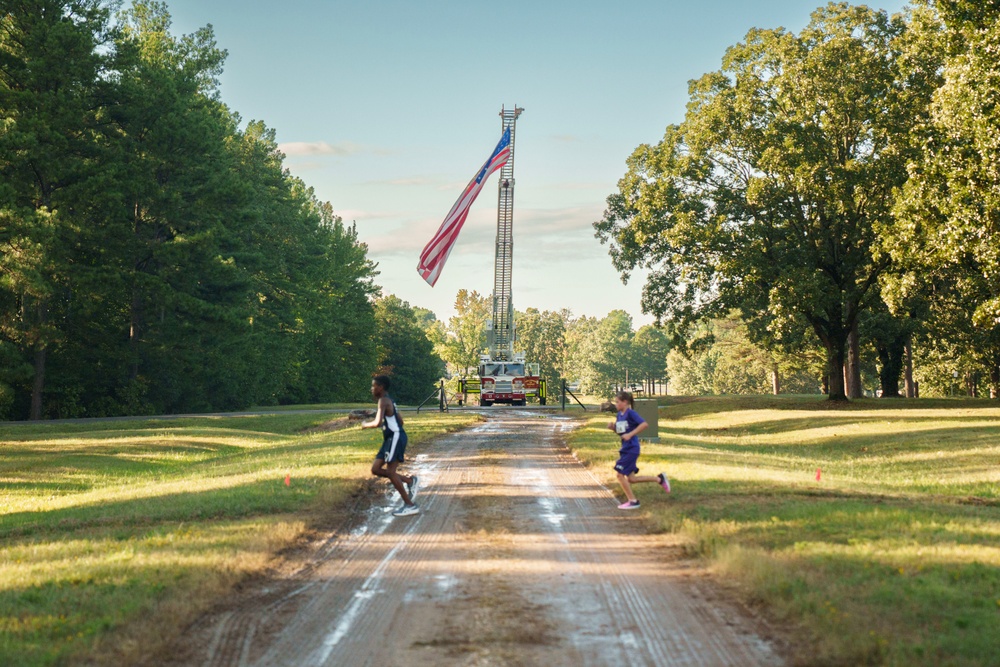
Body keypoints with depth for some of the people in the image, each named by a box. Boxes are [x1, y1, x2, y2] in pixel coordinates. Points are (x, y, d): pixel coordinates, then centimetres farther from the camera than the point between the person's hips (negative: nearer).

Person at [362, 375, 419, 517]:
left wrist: (365, 425, -5)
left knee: (390, 472, -11)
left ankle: (410, 505, -7)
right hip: (391, 439, 10)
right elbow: (400, 421, 25)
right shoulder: (389, 401, 18)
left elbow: (377, 423, -24)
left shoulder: (383, 400, -13)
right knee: (375, 469, 8)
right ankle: (409, 480, 14)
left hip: (396, 438, -10)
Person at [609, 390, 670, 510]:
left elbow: (644, 424, -23)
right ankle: (659, 479, 22)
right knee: (631, 479, 10)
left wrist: (630, 434, -25)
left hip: (631, 449, -9)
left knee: (620, 474, -9)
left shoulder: (630, 413, -14)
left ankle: (633, 501, 3)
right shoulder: (619, 415, 11)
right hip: (625, 449, 9)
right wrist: (613, 427, 0)